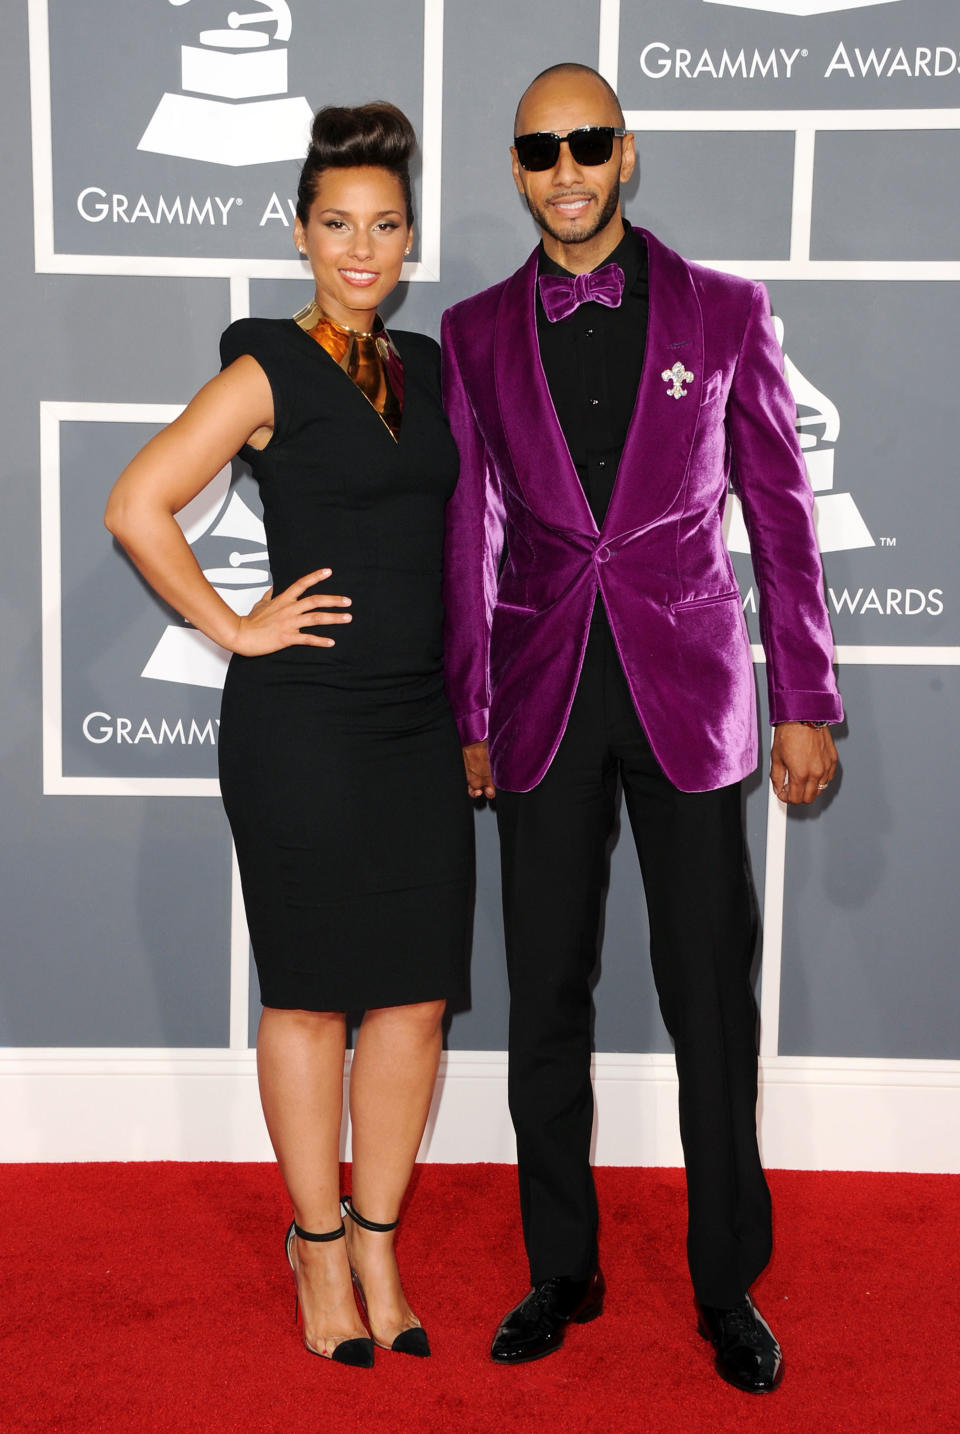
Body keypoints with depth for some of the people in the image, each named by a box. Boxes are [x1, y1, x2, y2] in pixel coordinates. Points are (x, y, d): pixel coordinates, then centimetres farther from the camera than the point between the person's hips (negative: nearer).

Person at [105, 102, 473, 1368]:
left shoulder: (425, 369, 13)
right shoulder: (268, 372, -5)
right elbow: (136, 506, -11)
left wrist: (473, 707, 13)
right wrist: (234, 629, -9)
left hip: (420, 719, 6)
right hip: (304, 723, -5)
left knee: (416, 999, 7)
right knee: (311, 998, 5)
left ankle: (377, 1241, 25)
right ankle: (318, 1247, 22)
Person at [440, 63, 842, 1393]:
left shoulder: (724, 312, 2)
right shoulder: (476, 333, 7)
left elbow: (780, 511, 4)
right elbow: (469, 535, 10)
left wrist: (806, 702, 0)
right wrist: (463, 720, 8)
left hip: (689, 693, -1)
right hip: (544, 697, 2)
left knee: (712, 996, 2)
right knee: (546, 995, 8)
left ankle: (729, 1284, 19)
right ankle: (562, 1270, 24)